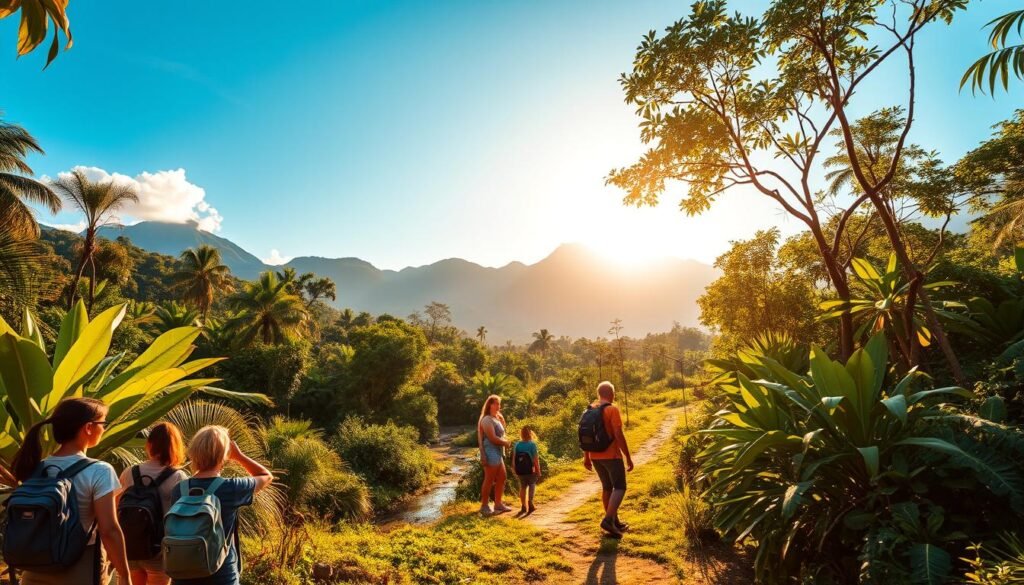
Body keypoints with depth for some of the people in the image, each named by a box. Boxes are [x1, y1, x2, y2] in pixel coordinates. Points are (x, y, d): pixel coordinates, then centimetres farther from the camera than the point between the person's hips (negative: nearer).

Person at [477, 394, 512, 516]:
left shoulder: (496, 418, 16)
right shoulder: (487, 420, -15)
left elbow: (501, 434, 21)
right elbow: (492, 438, -20)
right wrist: (506, 443, -8)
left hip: (498, 452, 10)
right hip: (491, 452, -10)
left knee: (502, 478, 13)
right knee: (489, 480, -4)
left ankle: (498, 504, 22)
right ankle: (484, 506, 6)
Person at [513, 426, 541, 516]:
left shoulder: (517, 445, -3)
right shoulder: (532, 444, -13)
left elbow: (514, 458, -1)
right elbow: (536, 459, -14)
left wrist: (515, 471, 10)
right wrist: (538, 471, -5)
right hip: (531, 470, -3)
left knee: (522, 487, 14)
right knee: (532, 486, 14)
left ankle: (523, 507, 18)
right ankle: (530, 504, 10)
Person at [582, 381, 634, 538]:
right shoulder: (612, 409, -13)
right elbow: (619, 435, -18)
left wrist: (586, 457, 16)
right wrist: (628, 458, -12)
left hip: (595, 456, 7)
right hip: (611, 455, -7)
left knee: (607, 487, 16)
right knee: (620, 488, 0)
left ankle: (615, 522, 22)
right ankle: (608, 520, -13)